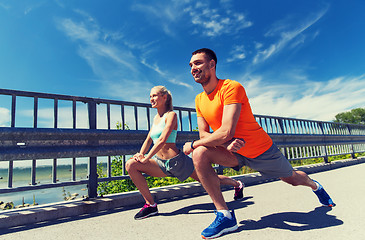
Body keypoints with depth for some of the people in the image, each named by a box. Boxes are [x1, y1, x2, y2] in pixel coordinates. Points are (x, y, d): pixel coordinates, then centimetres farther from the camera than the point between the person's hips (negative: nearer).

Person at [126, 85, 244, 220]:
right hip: (161, 163, 7)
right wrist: (140, 154, -3)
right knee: (131, 165, -10)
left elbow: (162, 140, -22)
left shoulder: (171, 115, -12)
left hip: (176, 161, -7)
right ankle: (150, 205, -3)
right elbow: (149, 140, 13)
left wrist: (146, 158, -23)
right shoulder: (156, 118, 11)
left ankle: (237, 184, 40)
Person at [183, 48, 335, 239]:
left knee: (293, 178, 20)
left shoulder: (231, 87, -27)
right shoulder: (199, 100, -5)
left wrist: (192, 144, -24)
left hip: (262, 150, -4)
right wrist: (226, 144, -24)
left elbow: (226, 132, -35)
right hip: (235, 152, 5)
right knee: (200, 154, -23)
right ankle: (225, 216, -13)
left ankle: (315, 186, 60)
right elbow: (203, 133, -4)